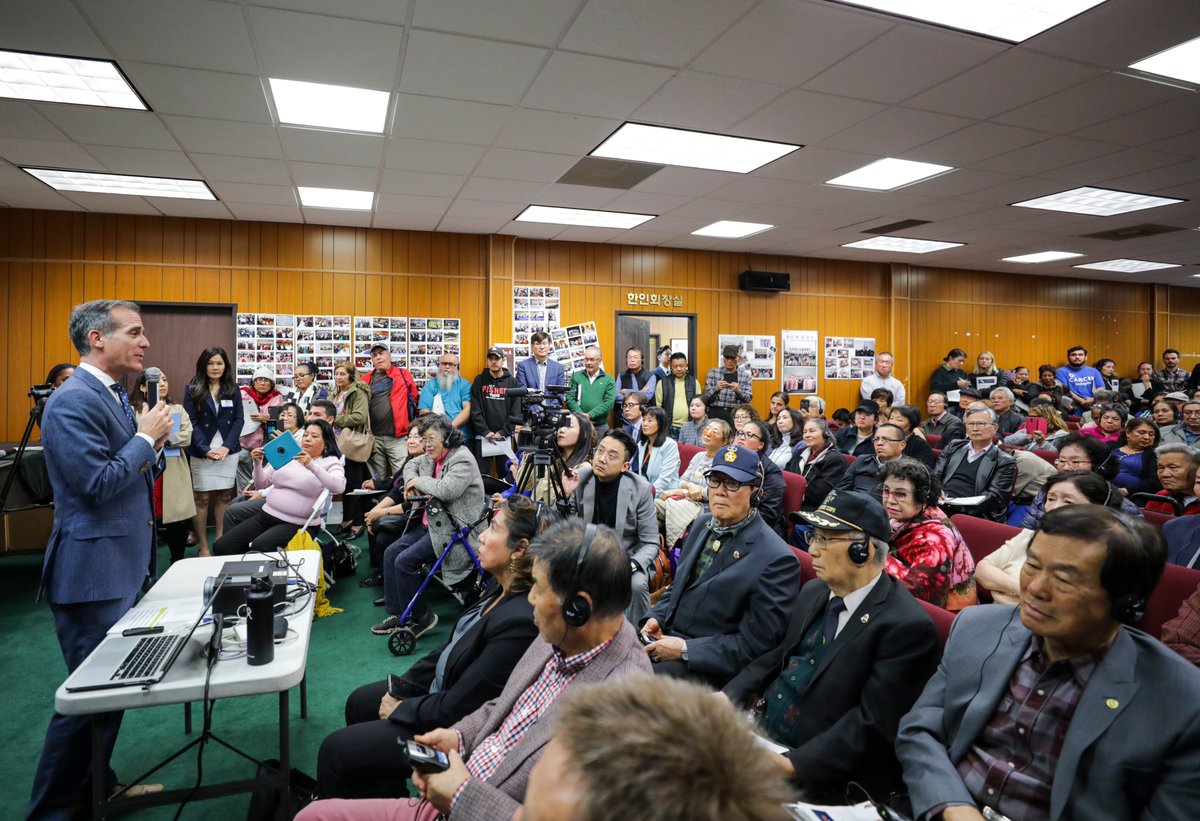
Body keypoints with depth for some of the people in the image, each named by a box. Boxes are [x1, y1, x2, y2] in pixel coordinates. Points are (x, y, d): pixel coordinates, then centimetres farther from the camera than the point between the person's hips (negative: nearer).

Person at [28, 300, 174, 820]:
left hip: (120, 566, 10)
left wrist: (152, 441, -1)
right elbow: (96, 484, -25)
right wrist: (146, 437, -15)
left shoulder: (110, 393, 11)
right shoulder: (73, 401, -19)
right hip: (92, 571, -10)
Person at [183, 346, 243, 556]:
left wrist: (226, 447, -9)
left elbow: (238, 420, 4)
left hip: (228, 450, 2)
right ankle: (203, 546, 6)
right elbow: (190, 422, -3)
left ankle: (220, 542, 13)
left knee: (224, 496, 4)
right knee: (202, 498, -1)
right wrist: (206, 449, -14)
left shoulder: (233, 389, 9)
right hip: (202, 452, -2)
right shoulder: (193, 390, 3)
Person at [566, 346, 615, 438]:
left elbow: (609, 403, -6)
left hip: (600, 426, 0)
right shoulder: (576, 376, 8)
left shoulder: (608, 380, 5)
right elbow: (570, 398, 0)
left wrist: (590, 415, -15)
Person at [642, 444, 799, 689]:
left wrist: (685, 649, -20)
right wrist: (655, 618, 0)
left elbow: (753, 644, -16)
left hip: (708, 667, -7)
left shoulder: (776, 560, -17)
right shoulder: (704, 524, 7)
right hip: (665, 636, 7)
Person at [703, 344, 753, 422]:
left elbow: (749, 398, 2)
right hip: (715, 413, 0)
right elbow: (706, 396, 2)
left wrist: (738, 391, -17)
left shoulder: (745, 375, 8)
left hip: (736, 414, 0)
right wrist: (716, 388, -17)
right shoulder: (713, 373, 8)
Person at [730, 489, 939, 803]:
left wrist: (793, 765, -26)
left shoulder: (907, 626, -18)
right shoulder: (813, 592, 8)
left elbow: (873, 725, -21)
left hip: (814, 768, -7)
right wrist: (728, 696, -3)